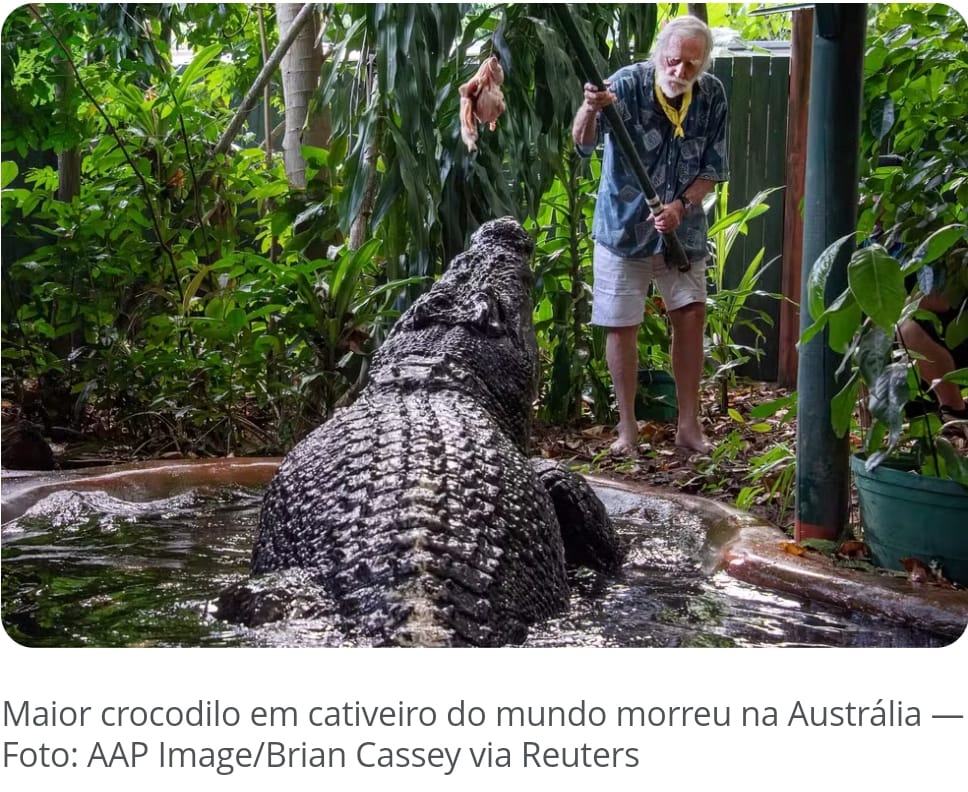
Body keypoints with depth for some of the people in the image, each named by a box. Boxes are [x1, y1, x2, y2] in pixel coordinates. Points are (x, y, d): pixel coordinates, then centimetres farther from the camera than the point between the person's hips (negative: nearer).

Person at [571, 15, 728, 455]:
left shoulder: (712, 96, -8)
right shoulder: (627, 85, -20)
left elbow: (713, 168, -1)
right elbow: (583, 144, -34)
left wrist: (681, 206, -19)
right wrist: (590, 110, -57)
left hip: (683, 229, 3)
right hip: (623, 227, -3)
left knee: (691, 318, 4)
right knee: (622, 326, 2)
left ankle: (689, 424, 16)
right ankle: (627, 428, 14)